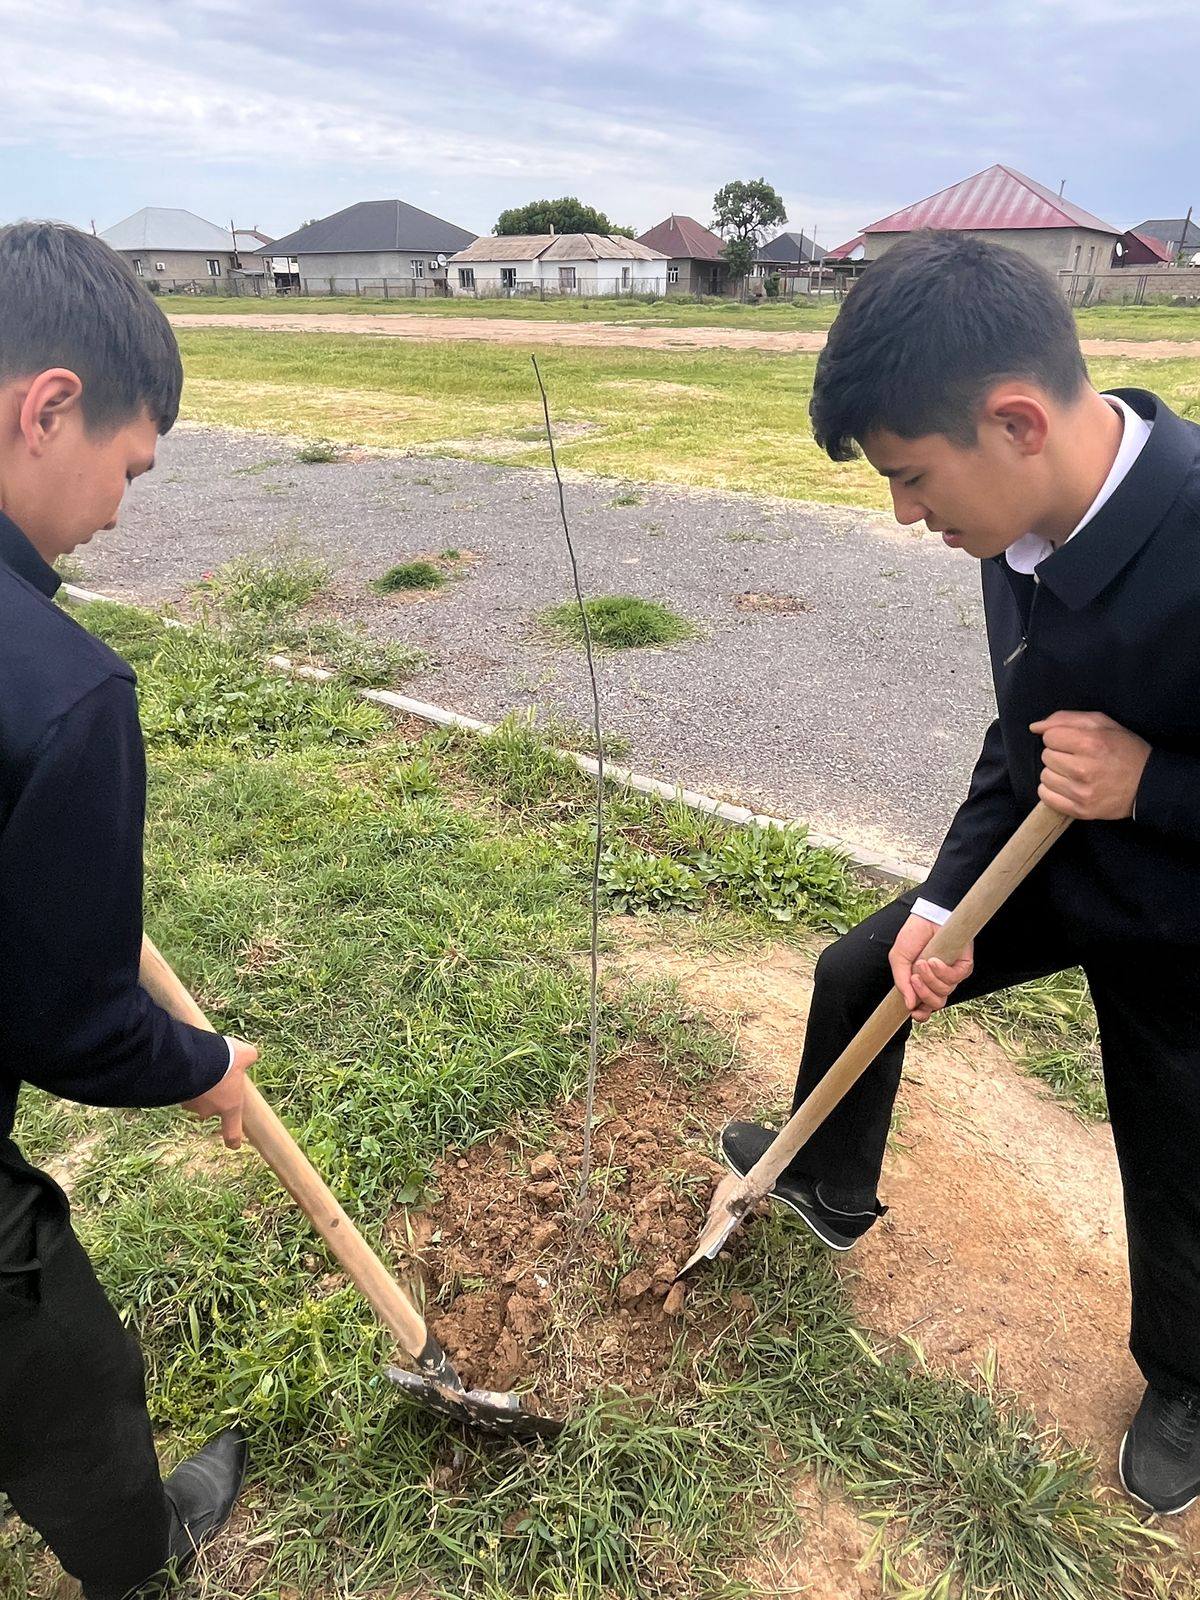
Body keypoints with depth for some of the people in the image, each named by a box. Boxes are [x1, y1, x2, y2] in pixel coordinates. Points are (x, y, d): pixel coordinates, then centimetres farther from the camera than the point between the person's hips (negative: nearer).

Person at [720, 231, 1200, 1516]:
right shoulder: (1033, 523, -14)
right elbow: (1026, 735, -3)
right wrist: (947, 902, -7)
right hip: (1062, 864, 6)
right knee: (860, 976, 15)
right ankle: (829, 1186, 44)